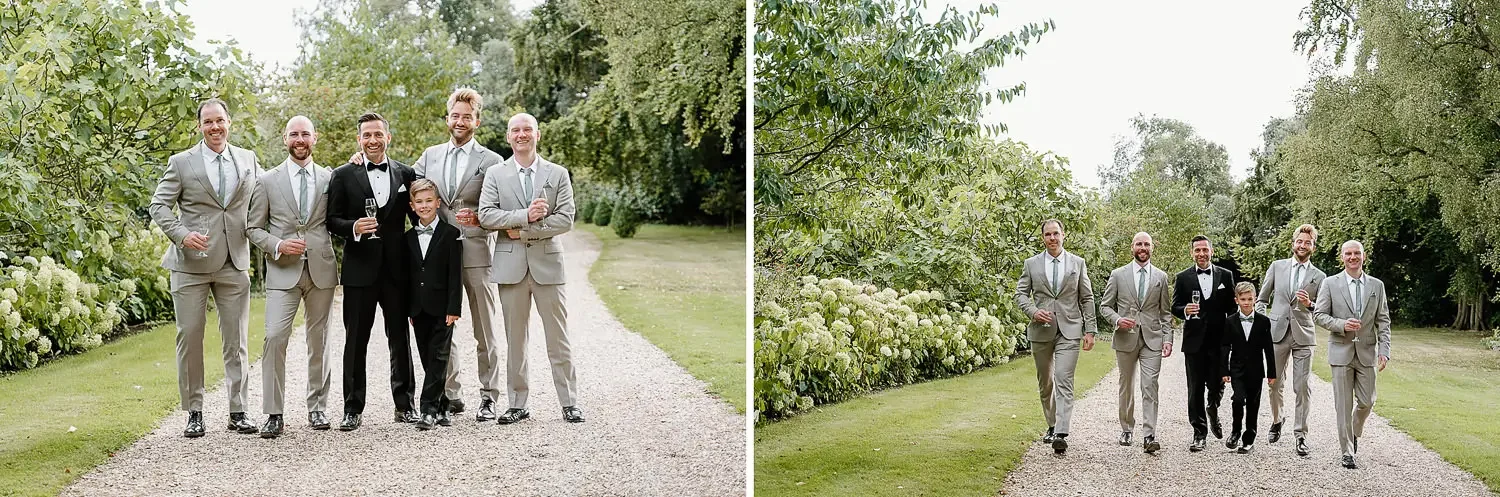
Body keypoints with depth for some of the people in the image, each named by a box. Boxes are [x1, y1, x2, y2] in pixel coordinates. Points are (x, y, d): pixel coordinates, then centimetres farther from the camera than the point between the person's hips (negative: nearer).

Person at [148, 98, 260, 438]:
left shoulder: (248, 160, 10)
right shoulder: (181, 163, 1)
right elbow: (158, 205, 0)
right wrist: (182, 234, -15)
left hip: (234, 264, 2)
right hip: (191, 264, -2)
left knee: (237, 340, 4)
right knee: (190, 337, 1)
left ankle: (237, 412, 11)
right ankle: (194, 413, 10)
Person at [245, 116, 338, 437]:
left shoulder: (329, 179, 9)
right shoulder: (268, 181, 6)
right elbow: (253, 229, 5)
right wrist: (278, 245, -10)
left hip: (321, 269, 2)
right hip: (283, 272, -1)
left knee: (319, 340, 8)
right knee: (275, 337, -12)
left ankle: (317, 407, 20)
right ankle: (273, 414, -7)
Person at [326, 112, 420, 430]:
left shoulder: (405, 174, 8)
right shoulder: (343, 175, 3)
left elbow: (419, 217, 10)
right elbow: (332, 220, 2)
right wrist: (353, 228, -19)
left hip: (397, 269, 1)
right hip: (360, 269, -1)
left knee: (400, 339, 8)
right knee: (355, 341, 3)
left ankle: (405, 404, 18)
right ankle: (353, 409, 10)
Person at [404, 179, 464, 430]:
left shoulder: (450, 234, -2)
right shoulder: (409, 238, 12)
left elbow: (456, 274, -6)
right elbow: (407, 275, 13)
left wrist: (454, 308, -12)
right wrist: (408, 310, 8)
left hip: (442, 308, -5)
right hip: (419, 309, 5)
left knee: (438, 358, -7)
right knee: (428, 360, 7)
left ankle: (429, 409, -9)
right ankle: (441, 407, 14)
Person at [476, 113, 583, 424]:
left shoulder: (558, 174, 6)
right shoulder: (495, 174, 7)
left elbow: (565, 219, -4)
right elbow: (485, 215, -4)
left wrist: (523, 232, -10)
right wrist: (524, 215, -16)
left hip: (547, 261, -1)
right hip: (511, 264, 1)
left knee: (558, 337, 1)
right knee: (514, 339, 5)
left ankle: (569, 403, 7)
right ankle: (518, 404, 12)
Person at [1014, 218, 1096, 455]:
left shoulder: (1078, 263, 6)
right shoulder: (1031, 264, 6)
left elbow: (1087, 298, 7)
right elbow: (1021, 293, 8)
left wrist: (1090, 330, 2)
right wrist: (1033, 311, -12)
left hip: (1069, 331, -2)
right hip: (1041, 330, 2)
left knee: (1063, 381, -14)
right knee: (1045, 382, 12)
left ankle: (1061, 435, -21)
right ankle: (1052, 426, 30)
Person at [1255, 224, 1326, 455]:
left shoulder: (1319, 277, 7)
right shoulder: (1277, 267, 9)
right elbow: (1262, 299, 13)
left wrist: (1309, 304, -11)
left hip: (1304, 335, -1)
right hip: (1277, 332, 1)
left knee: (1302, 387, -5)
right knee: (1275, 384, 8)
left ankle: (1301, 434, 1)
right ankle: (1277, 420, 32)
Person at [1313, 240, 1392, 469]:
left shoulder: (1377, 285, 6)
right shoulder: (1330, 283, 1)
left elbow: (1383, 321, 7)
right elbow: (1319, 315, 0)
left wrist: (1384, 351, -3)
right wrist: (1342, 324, -17)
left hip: (1367, 352, 2)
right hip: (1341, 351, -2)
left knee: (1366, 401, 2)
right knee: (1343, 404, -1)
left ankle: (1355, 432, 33)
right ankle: (1347, 452, 7)